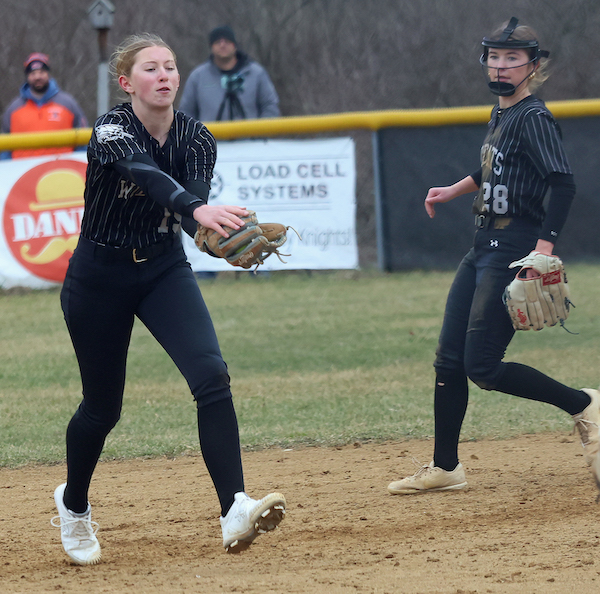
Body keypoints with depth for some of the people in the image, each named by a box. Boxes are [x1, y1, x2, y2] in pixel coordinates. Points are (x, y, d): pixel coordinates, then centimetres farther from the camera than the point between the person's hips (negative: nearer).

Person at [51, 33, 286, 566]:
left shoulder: (196, 138, -8)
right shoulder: (110, 132, -22)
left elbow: (196, 196, -26)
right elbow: (145, 174, -43)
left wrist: (224, 233, -49)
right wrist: (196, 208, -63)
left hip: (165, 270, 3)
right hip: (99, 277, -3)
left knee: (211, 375, -21)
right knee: (103, 406, 9)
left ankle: (234, 512, -29)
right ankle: (73, 504, 39)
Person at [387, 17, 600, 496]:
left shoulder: (533, 118, -14)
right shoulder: (501, 115, 14)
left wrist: (544, 248, -31)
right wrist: (453, 191, 33)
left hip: (515, 250, -9)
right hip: (485, 248, 9)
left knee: (482, 366, -11)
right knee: (449, 360, 8)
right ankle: (445, 468, 16)